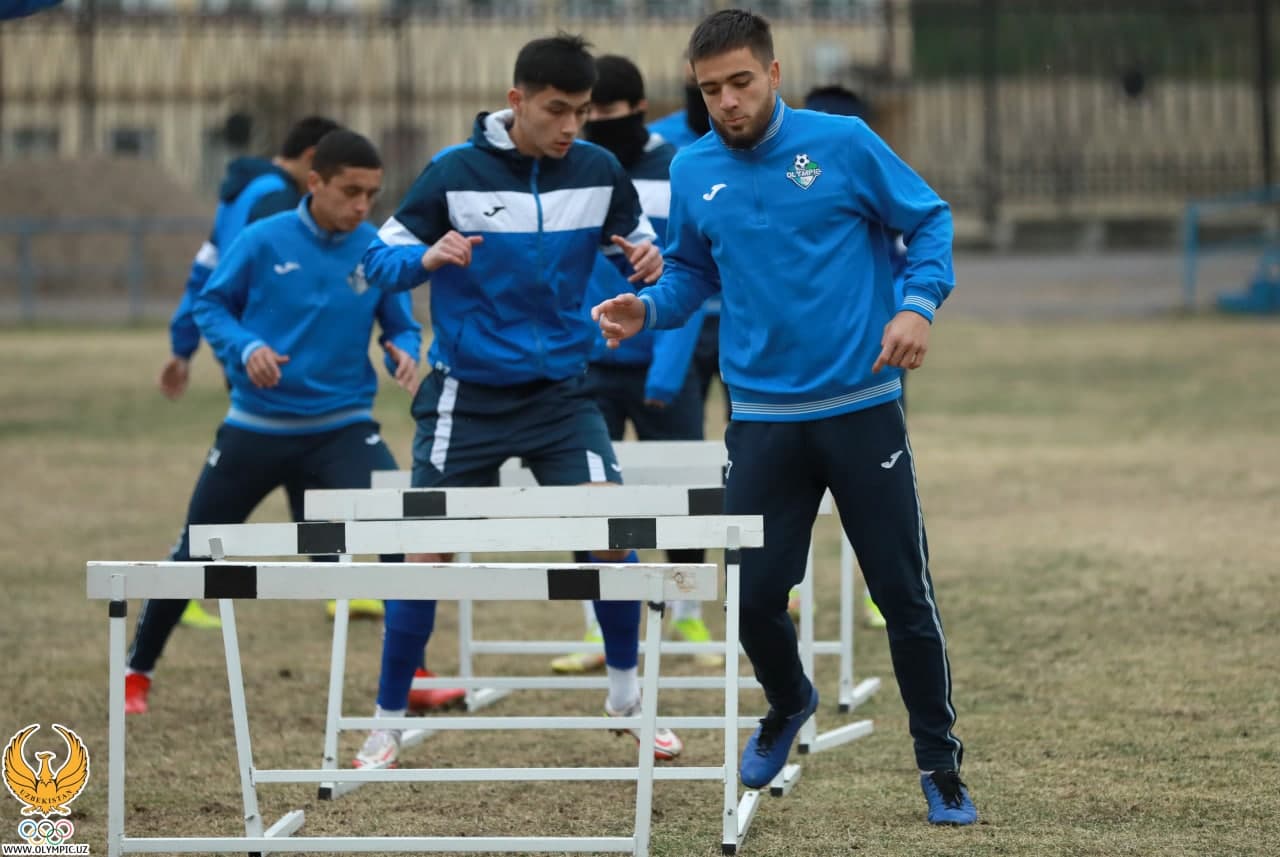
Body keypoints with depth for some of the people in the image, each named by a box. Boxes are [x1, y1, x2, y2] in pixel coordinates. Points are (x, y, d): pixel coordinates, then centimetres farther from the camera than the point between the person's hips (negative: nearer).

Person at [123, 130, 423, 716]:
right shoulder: (264, 242, -10)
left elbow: (402, 326, 3)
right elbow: (210, 305, -1)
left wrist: (405, 353, -20)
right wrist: (245, 347, -19)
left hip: (341, 426, 0)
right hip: (256, 426, 0)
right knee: (196, 552, 10)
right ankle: (137, 673, 29)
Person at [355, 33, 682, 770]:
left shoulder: (598, 171, -4)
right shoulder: (455, 173, -12)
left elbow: (637, 237, 13)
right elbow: (382, 258, -6)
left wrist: (647, 259, -12)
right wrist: (427, 257, -28)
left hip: (561, 389, 2)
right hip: (467, 396, -2)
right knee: (429, 552, -1)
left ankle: (626, 694, 9)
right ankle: (388, 724, 13)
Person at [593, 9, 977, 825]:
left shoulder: (843, 144, -7)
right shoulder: (693, 173, 3)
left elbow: (928, 221, 1)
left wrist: (919, 305, -14)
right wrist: (649, 309, -3)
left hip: (863, 409, -3)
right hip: (763, 418, 3)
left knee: (904, 592, 0)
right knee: (755, 592, 2)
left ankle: (940, 764, 14)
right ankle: (789, 704, 34)